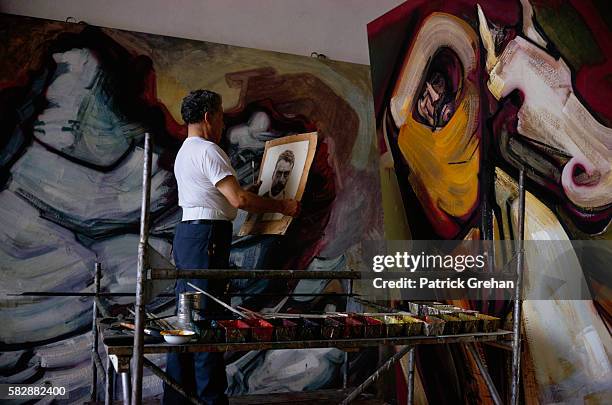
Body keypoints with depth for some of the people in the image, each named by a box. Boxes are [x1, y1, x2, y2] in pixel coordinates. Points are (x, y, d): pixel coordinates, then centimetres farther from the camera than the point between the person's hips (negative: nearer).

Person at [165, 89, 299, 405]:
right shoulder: (208, 150, -10)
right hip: (207, 236, -10)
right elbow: (239, 199, -19)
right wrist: (282, 206, -9)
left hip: (186, 234, 10)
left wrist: (249, 193, 35)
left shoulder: (184, 152, 22)